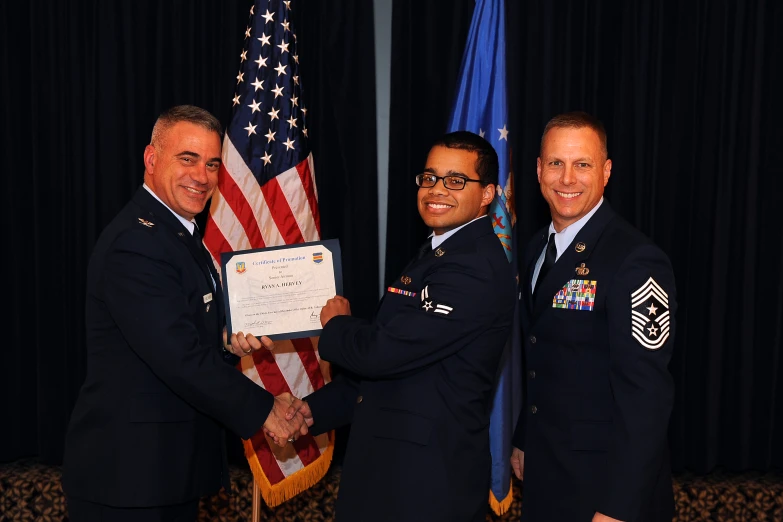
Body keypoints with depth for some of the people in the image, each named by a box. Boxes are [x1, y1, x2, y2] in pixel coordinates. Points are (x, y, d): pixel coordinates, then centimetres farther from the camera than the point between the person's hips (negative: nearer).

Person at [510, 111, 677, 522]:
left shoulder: (635, 261, -20)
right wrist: (523, 440, 16)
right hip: (542, 473, 7)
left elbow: (645, 394, -22)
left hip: (605, 484, -7)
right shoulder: (538, 249, 6)